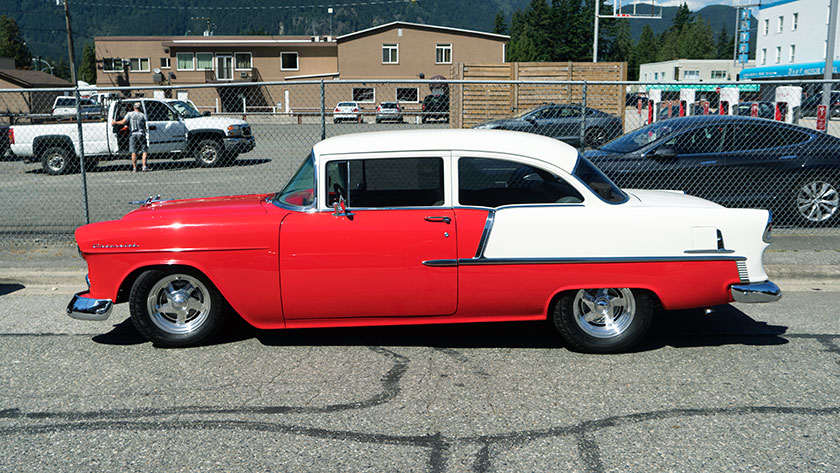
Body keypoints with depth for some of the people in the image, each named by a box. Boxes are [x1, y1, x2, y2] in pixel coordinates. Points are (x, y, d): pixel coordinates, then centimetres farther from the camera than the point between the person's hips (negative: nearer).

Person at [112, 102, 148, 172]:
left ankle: (134, 168, 3)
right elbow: (144, 126, -1)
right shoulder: (142, 115, 3)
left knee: (133, 152, 3)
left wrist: (115, 122, 7)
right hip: (141, 134, -1)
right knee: (144, 151, 4)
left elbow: (123, 122, -7)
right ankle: (144, 166, -6)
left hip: (132, 135, 1)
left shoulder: (129, 114, 2)